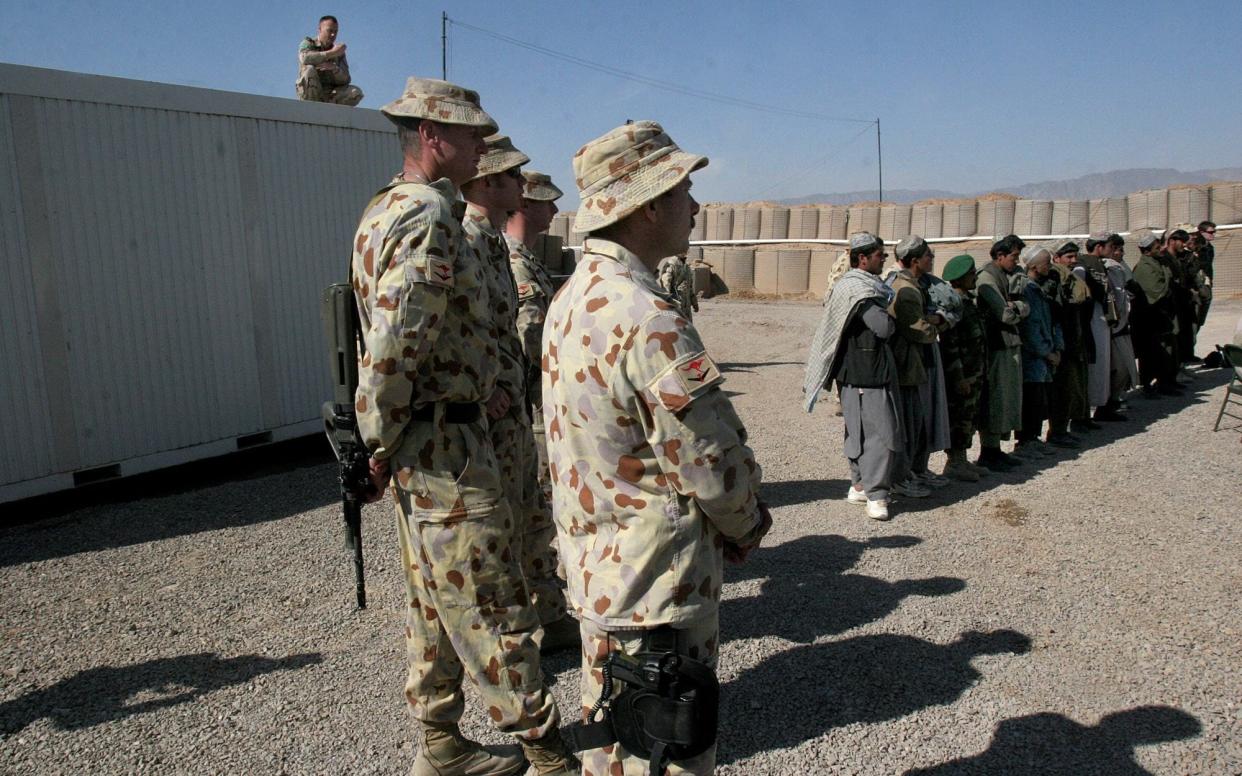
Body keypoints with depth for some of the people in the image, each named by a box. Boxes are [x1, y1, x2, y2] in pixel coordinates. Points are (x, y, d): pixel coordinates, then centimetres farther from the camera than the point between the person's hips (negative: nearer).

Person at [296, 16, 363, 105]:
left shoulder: (338, 51, 12)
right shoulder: (308, 43, 2)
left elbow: (345, 80, 0)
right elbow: (305, 58, -25)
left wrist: (334, 68, -22)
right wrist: (332, 53, -22)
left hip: (330, 95, 3)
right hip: (310, 94, -3)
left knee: (356, 93, -20)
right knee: (309, 69, -31)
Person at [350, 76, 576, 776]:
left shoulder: (388, 209, 15)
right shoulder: (430, 216, -18)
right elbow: (396, 343, -26)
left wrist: (387, 439, 18)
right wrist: (383, 440, -14)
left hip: (417, 448, 10)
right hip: (447, 443, -10)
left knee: (434, 601, 18)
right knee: (493, 608, 1)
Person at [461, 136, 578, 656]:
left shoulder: (495, 241, 13)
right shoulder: (464, 243, -18)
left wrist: (517, 389, 14)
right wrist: (483, 395, -22)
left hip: (516, 406, 10)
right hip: (491, 414, -10)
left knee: (534, 518, 19)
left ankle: (548, 617, 34)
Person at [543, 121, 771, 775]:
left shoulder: (573, 298, 4)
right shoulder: (648, 319, -26)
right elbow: (713, 463, -23)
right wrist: (748, 524, -1)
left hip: (597, 567, 9)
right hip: (656, 585, -9)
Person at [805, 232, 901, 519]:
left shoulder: (865, 285, 16)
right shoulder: (859, 290, -17)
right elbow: (885, 327, -23)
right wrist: (892, 315, -4)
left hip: (873, 369, 10)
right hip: (865, 374, -10)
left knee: (861, 429, 16)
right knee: (881, 431, -9)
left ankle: (860, 485, 26)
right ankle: (876, 495, -5)